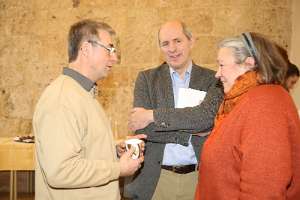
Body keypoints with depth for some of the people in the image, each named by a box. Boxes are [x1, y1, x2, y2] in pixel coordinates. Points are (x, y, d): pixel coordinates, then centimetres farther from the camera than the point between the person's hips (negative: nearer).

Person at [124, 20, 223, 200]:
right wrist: (192, 132, -16)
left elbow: (208, 116, -19)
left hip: (199, 177, 0)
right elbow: (143, 128, -11)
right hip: (155, 178, 0)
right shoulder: (146, 78, 0)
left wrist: (154, 115, -19)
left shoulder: (212, 79, -1)